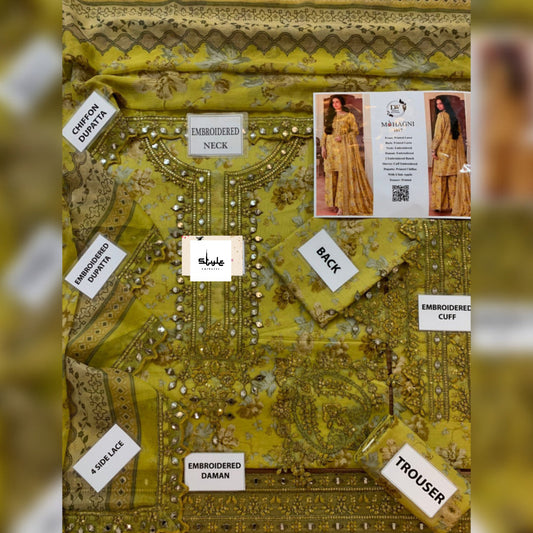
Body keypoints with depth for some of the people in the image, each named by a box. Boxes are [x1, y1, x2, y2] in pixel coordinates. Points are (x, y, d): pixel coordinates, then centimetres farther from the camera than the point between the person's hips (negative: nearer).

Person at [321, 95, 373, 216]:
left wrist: (343, 137, -13)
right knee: (333, 174, 1)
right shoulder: (329, 116, 14)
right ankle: (336, 202, 7)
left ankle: (343, 205, -8)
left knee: (345, 174, -8)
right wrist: (323, 146, 1)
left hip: (345, 147, -4)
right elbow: (325, 133, 12)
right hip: (331, 148, 4)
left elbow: (355, 130, -1)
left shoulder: (349, 116, 3)